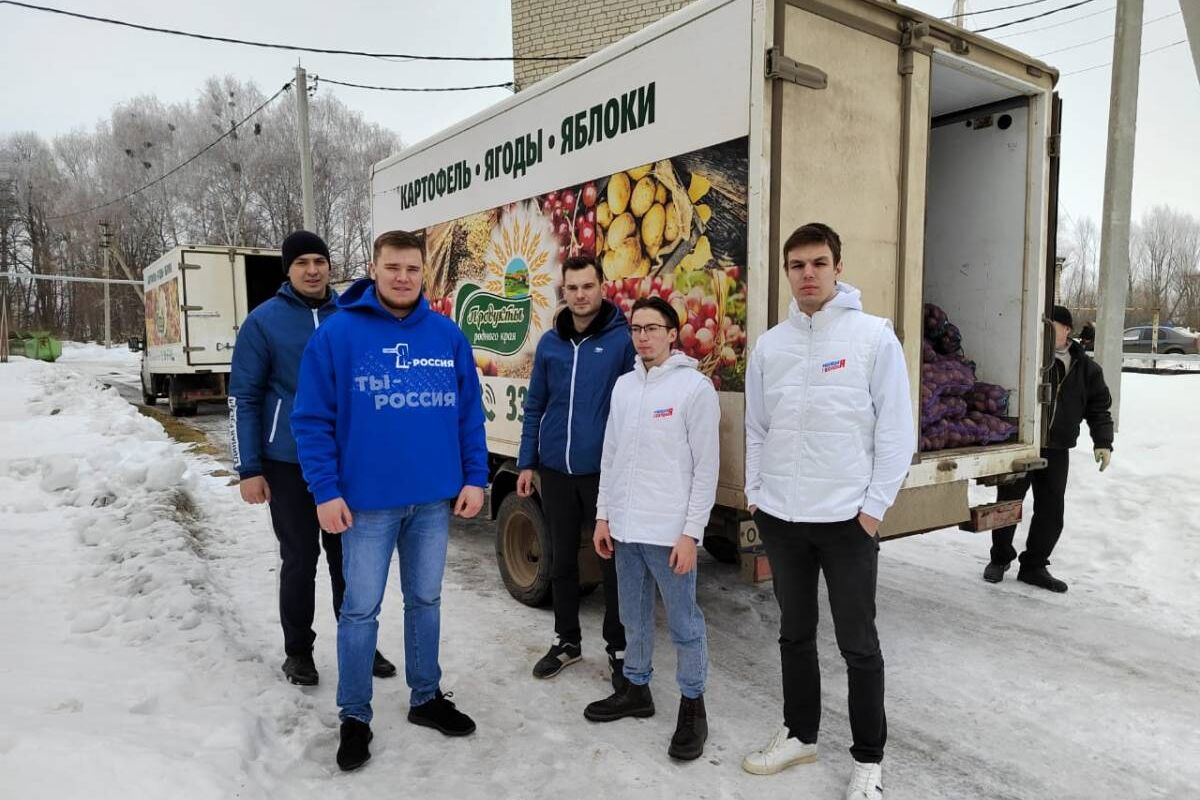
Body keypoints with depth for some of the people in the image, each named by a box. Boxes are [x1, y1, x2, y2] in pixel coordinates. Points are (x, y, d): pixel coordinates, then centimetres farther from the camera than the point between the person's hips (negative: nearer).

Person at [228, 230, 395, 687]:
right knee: (300, 560, 8)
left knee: (348, 558, 11)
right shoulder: (263, 322, -4)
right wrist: (248, 469, -8)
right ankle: (298, 651, 26)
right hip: (290, 464, -2)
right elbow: (243, 398, -4)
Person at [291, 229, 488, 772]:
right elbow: (312, 419, -7)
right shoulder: (337, 334, -7)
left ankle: (427, 697, 34)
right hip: (366, 500, -3)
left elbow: (470, 414, 5)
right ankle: (354, 716, 26)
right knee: (361, 609, 8)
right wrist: (325, 491, -12)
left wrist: (474, 478, 0)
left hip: (435, 499, 3)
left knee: (425, 600, 17)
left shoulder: (448, 335, 2)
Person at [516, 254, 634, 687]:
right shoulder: (550, 342, 6)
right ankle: (566, 639, 32)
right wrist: (527, 463, 8)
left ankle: (618, 649, 23)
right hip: (555, 470, 4)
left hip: (605, 471, -4)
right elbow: (535, 406, 11)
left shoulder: (623, 338, -7)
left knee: (612, 562, 7)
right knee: (561, 560, 15)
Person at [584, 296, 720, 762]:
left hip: (670, 531, -6)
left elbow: (706, 468, -10)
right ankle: (636, 688, 35)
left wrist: (690, 533, -13)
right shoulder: (624, 386, 10)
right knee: (634, 618, 18)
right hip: (625, 527, 6)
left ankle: (692, 705, 22)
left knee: (684, 623, 6)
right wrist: (604, 515, 11)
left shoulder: (695, 387, -9)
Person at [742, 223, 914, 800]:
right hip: (779, 517, 4)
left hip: (848, 518, -4)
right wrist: (755, 494, 8)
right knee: (795, 633, 18)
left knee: (858, 644, 8)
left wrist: (875, 506, -10)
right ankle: (800, 734, 35)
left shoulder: (874, 335, -7)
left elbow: (897, 430, -7)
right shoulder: (769, 345, 6)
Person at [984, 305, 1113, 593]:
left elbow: (1099, 407, 12)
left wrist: (1103, 442, 2)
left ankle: (1034, 566, 24)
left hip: (1056, 451, 3)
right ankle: (1000, 558, 26)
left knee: (1051, 510, 8)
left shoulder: (1085, 367, 6)